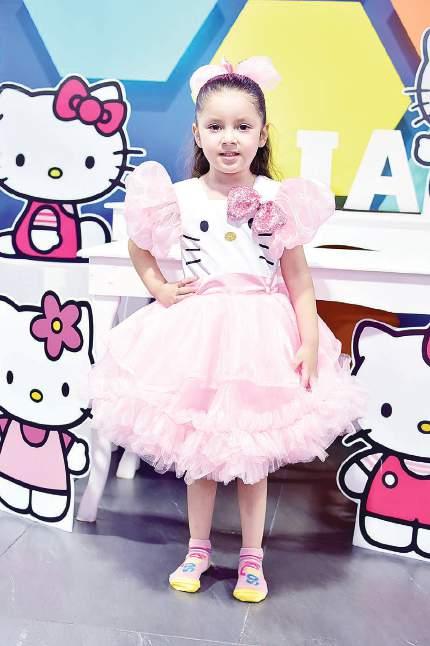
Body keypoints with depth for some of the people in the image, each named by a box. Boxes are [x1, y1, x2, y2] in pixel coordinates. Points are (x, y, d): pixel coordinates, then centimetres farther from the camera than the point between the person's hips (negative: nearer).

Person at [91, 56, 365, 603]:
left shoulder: (280, 200, -5)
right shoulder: (180, 198, -3)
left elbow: (299, 281, -1)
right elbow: (138, 248, 15)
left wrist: (309, 342, -7)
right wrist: (160, 290, 1)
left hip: (262, 336, -1)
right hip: (198, 335, 1)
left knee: (254, 454, 11)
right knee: (198, 452, 12)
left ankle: (252, 557, 30)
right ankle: (198, 549, 34)